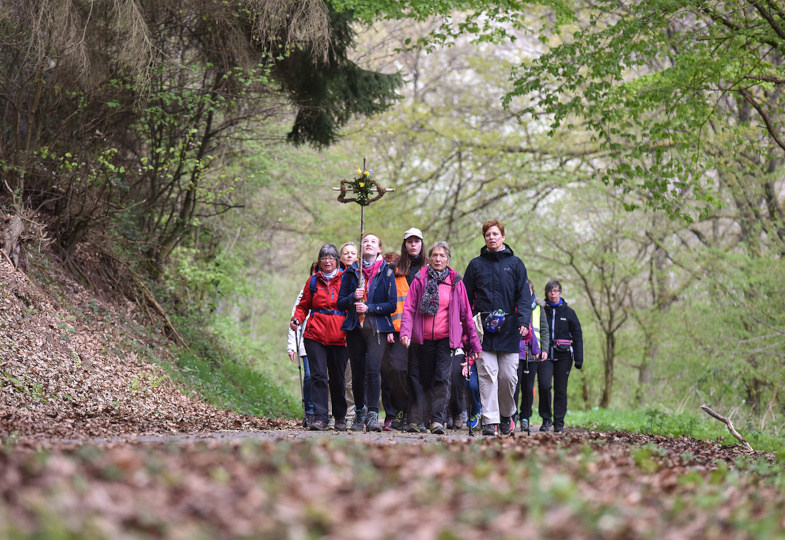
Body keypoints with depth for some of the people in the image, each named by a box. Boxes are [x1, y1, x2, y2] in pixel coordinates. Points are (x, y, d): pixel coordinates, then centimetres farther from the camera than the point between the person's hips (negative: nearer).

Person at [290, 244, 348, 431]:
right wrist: (296, 319, -4)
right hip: (315, 335, 1)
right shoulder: (313, 281, 12)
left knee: (338, 379, 6)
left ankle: (340, 418, 21)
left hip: (338, 337, -1)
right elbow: (304, 305, 15)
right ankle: (320, 417, -12)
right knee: (318, 375, -10)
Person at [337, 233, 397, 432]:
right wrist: (353, 297, -11)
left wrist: (370, 308, -13)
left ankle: (372, 415, -20)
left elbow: (392, 304, 0)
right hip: (355, 328, 3)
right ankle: (359, 413, 23)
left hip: (377, 328, -3)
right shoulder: (351, 272, 11)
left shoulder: (386, 273, 5)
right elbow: (340, 303, 10)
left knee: (372, 369, -19)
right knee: (357, 373, 6)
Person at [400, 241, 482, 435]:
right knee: (425, 380, 8)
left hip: (446, 339, -1)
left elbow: (466, 313, 9)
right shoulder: (420, 281, 6)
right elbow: (409, 308, 1)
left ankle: (438, 420, -18)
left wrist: (474, 342, 9)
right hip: (424, 339, 1)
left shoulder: (456, 282, 6)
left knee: (442, 379, -14)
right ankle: (415, 420, 18)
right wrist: (405, 331, -15)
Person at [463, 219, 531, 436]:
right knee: (487, 375, -7)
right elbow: (466, 297, 12)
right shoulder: (476, 264, 11)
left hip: (509, 329, 0)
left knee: (508, 376, 0)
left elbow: (523, 295, 4)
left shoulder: (515, 264, 10)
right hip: (483, 329, 0)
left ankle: (507, 414, 21)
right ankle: (490, 420, -8)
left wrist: (523, 321, -11)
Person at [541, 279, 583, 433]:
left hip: (563, 356, 0)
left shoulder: (568, 312, 7)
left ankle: (559, 422, 5)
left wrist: (579, 359, 1)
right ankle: (546, 420, 1)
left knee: (560, 389, -1)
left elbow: (577, 335, 8)